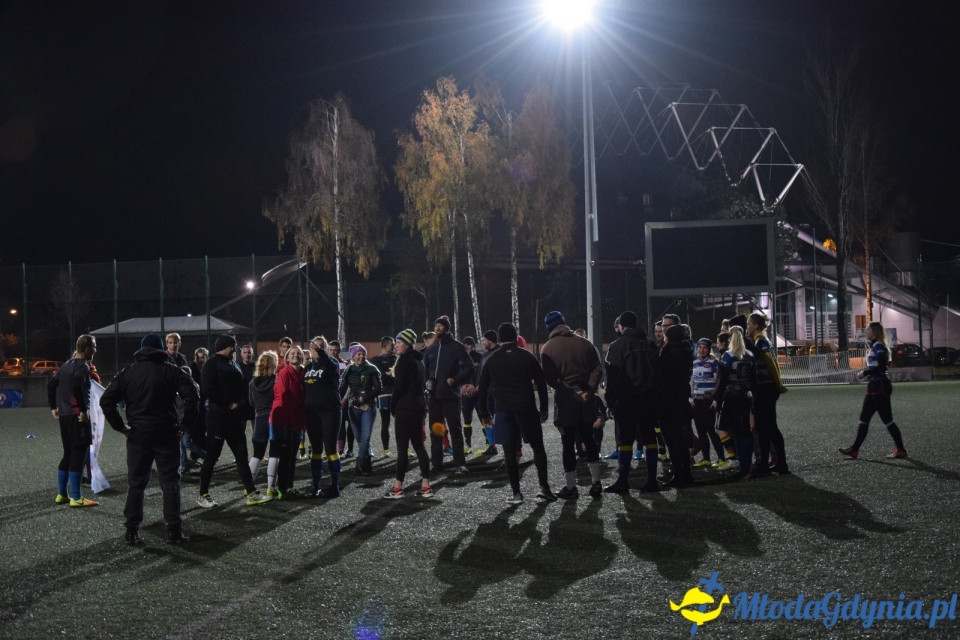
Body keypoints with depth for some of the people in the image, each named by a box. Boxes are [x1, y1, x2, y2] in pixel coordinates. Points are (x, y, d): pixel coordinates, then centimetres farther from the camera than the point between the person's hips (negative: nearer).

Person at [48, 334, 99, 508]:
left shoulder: (66, 365, 15)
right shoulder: (83, 366, -13)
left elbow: (51, 384, 20)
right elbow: (77, 386, -30)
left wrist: (54, 407, 24)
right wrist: (84, 409, -22)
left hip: (64, 415, 9)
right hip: (77, 417, -9)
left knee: (68, 454, 16)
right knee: (78, 456, -5)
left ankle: (61, 494, 20)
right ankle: (76, 498, -4)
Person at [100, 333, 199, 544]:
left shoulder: (127, 372, 6)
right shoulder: (172, 371, -1)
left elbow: (106, 400, -1)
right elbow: (192, 396, -14)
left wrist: (120, 426, 3)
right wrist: (185, 423, -5)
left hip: (137, 436, 2)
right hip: (166, 435, -2)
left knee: (135, 484, 10)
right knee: (170, 483, 4)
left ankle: (131, 531, 9)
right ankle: (174, 531, 2)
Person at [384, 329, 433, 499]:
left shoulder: (404, 360, -12)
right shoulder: (419, 360, 16)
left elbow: (398, 386, -15)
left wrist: (393, 408, -5)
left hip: (405, 408, -9)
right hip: (419, 406, 9)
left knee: (402, 448, -5)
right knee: (418, 445, 10)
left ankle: (398, 488, -2)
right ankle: (426, 486, 9)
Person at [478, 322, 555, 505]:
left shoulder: (491, 361, 7)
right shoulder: (527, 357, 3)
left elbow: (482, 389, 8)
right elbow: (541, 383, 1)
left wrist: (485, 414, 15)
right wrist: (543, 409, 8)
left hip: (504, 412, 1)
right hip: (527, 409, -1)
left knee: (510, 452, 4)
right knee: (538, 447, 10)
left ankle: (516, 493, 3)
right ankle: (543, 487, 3)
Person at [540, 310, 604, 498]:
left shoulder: (548, 349, -4)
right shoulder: (584, 343, 3)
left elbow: (550, 379, -12)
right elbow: (597, 370, -4)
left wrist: (571, 391, -13)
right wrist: (589, 390, -11)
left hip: (564, 399, -3)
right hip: (586, 398, 3)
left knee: (568, 443, 3)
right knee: (589, 439, 15)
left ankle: (571, 487, 6)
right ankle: (596, 482, 15)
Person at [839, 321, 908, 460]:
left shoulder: (878, 346, -13)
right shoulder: (874, 346, 16)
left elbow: (881, 366, -22)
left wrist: (865, 372, -15)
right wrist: (866, 372, 11)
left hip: (879, 387, -10)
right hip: (874, 387, 10)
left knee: (887, 420, -5)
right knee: (864, 418, 9)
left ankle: (900, 450, 1)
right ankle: (854, 449, 11)